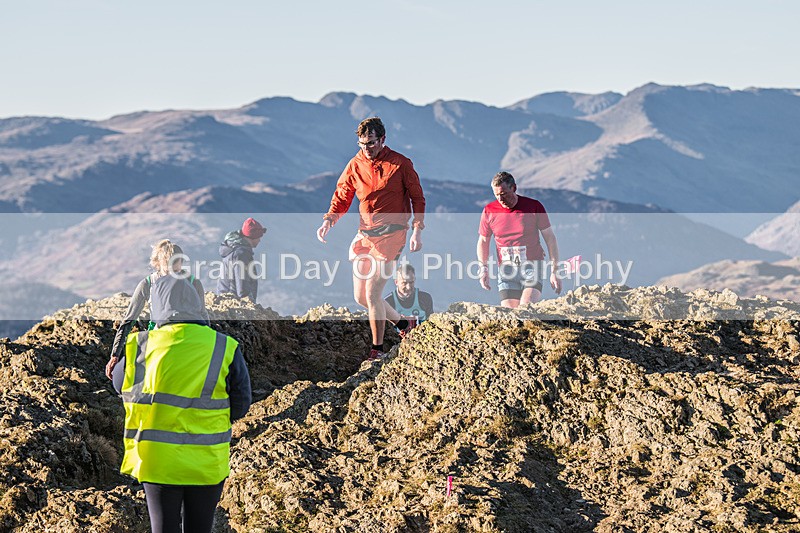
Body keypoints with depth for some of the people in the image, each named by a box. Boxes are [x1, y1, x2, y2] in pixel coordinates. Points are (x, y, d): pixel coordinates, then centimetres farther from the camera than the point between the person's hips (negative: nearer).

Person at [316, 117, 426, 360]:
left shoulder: (400, 164, -5)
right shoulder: (355, 165, 5)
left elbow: (417, 197, 1)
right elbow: (342, 196, 11)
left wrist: (417, 230, -6)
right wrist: (328, 221, -6)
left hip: (391, 234, -6)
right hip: (365, 234, 6)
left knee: (372, 294, -12)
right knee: (360, 297, 8)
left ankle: (378, 348, 1)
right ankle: (401, 322, 31)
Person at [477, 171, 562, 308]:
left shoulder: (534, 206, -4)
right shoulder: (489, 211, 2)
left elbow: (550, 238, 1)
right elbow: (483, 241, 15)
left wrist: (554, 271, -2)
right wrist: (483, 268, 2)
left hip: (532, 266, -2)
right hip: (506, 270, 2)